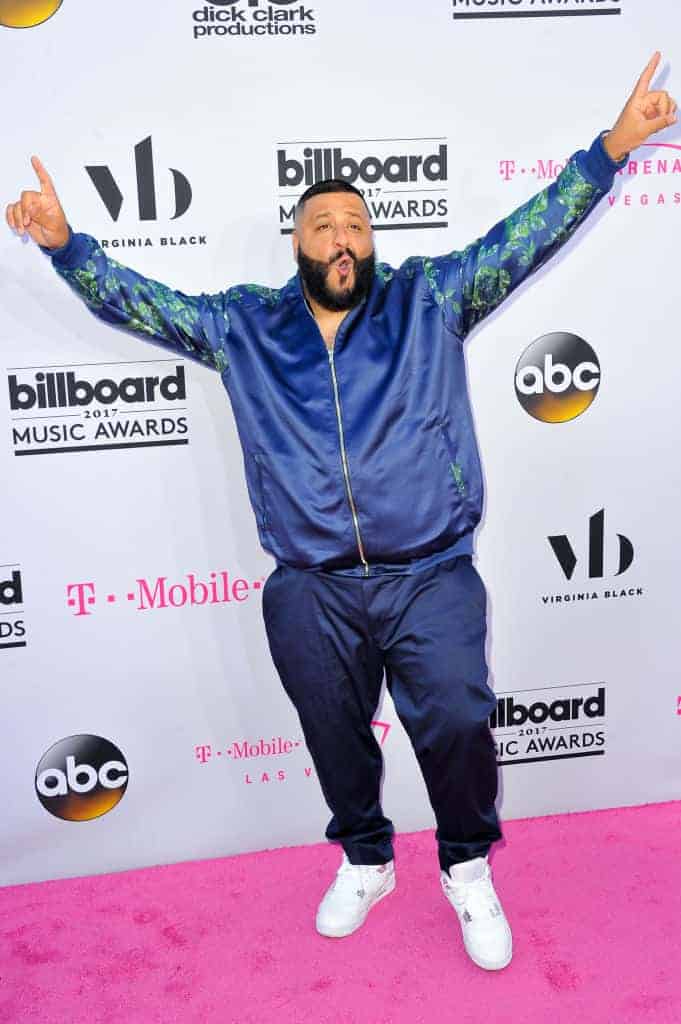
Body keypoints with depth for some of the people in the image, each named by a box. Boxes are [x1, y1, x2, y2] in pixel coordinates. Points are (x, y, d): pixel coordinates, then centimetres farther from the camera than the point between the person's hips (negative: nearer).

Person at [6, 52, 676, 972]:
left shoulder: (429, 300, 5)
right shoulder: (243, 326, 8)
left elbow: (526, 238, 0)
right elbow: (137, 303, 12)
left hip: (432, 578, -2)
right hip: (311, 593, 2)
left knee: (457, 725, -9)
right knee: (336, 739, 15)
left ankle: (469, 869, 21)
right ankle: (366, 861, 43)